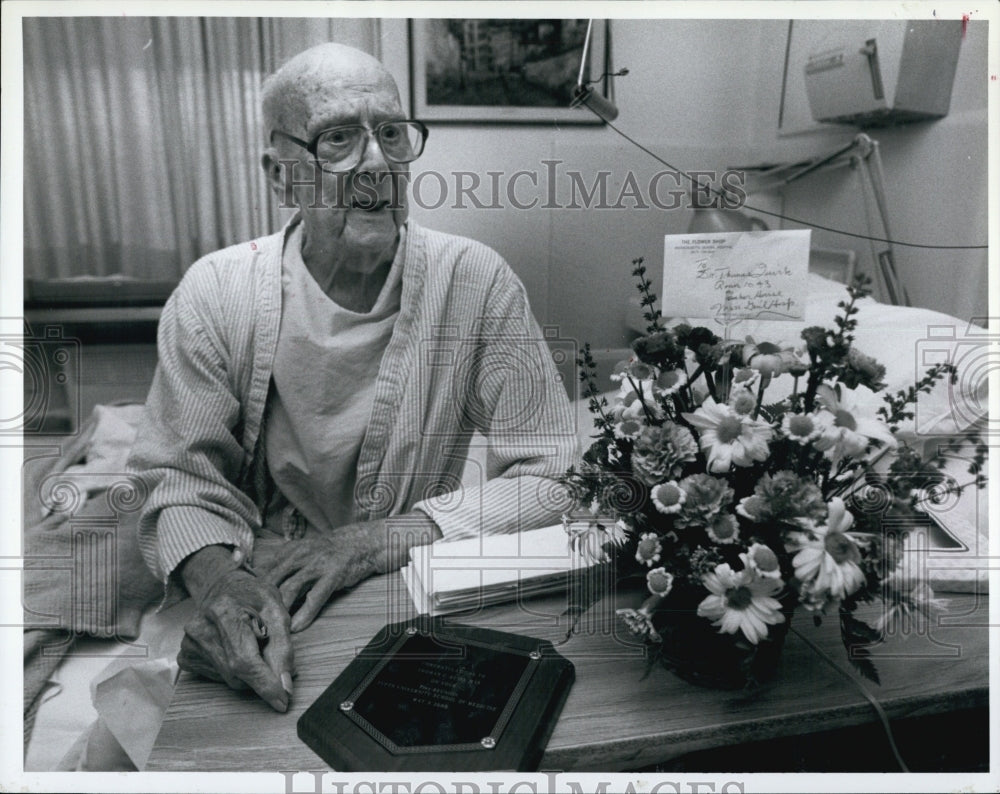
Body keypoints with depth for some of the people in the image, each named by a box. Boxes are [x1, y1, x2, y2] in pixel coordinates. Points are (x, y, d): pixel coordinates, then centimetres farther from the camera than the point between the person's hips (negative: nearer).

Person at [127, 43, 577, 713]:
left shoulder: (475, 280, -10)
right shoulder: (216, 293, -5)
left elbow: (550, 475, -10)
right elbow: (181, 477, -1)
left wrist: (374, 542, -20)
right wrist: (218, 579, -25)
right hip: (263, 616, 1)